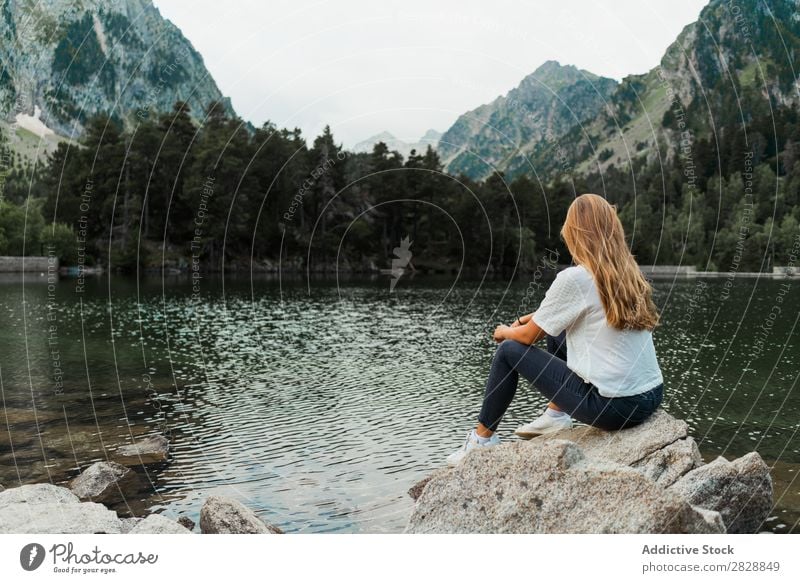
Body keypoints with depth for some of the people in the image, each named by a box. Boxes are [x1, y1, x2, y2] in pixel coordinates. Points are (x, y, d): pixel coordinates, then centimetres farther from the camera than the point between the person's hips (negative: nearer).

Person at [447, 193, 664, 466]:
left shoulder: (574, 278, -15)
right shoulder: (628, 272, 6)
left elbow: (530, 336, -2)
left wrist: (504, 332, 18)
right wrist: (526, 320, 21)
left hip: (614, 407, -7)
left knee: (509, 350, 7)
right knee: (557, 328, 23)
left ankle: (483, 439, 20)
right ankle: (556, 415, 28)